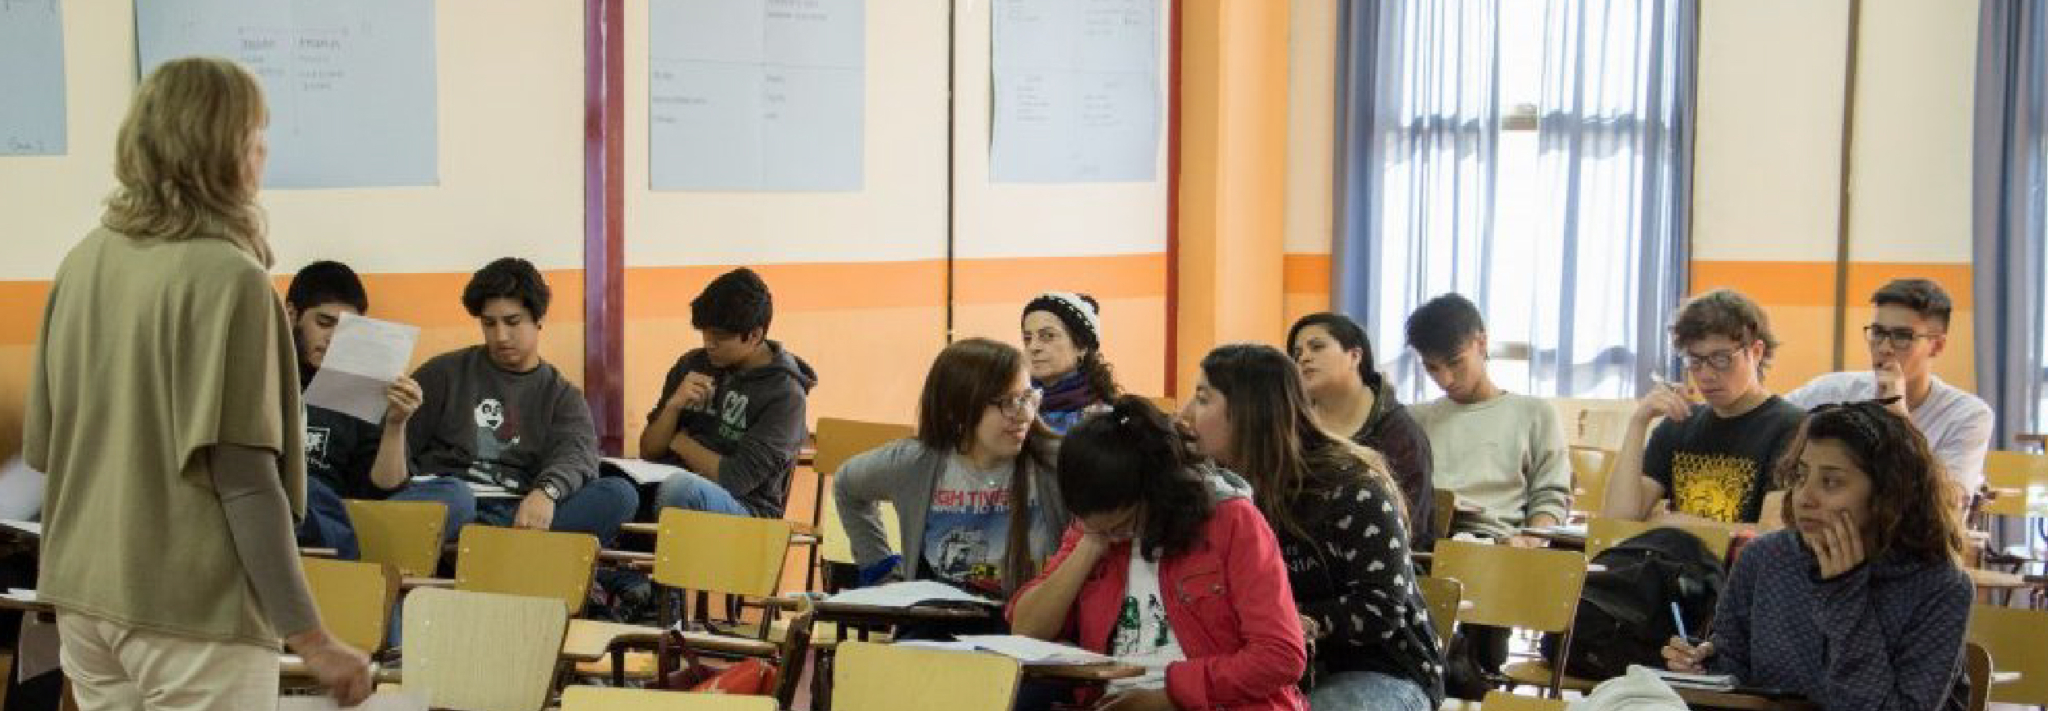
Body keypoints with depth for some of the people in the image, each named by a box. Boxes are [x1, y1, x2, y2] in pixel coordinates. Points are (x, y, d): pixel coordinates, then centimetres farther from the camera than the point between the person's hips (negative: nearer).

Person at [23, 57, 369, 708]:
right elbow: (245, 477, -20)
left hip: (82, 596, 7)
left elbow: (40, 447, 10)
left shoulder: (84, 261, 5)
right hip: (193, 609, -7)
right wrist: (311, 638, -17)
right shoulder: (228, 279, -17)